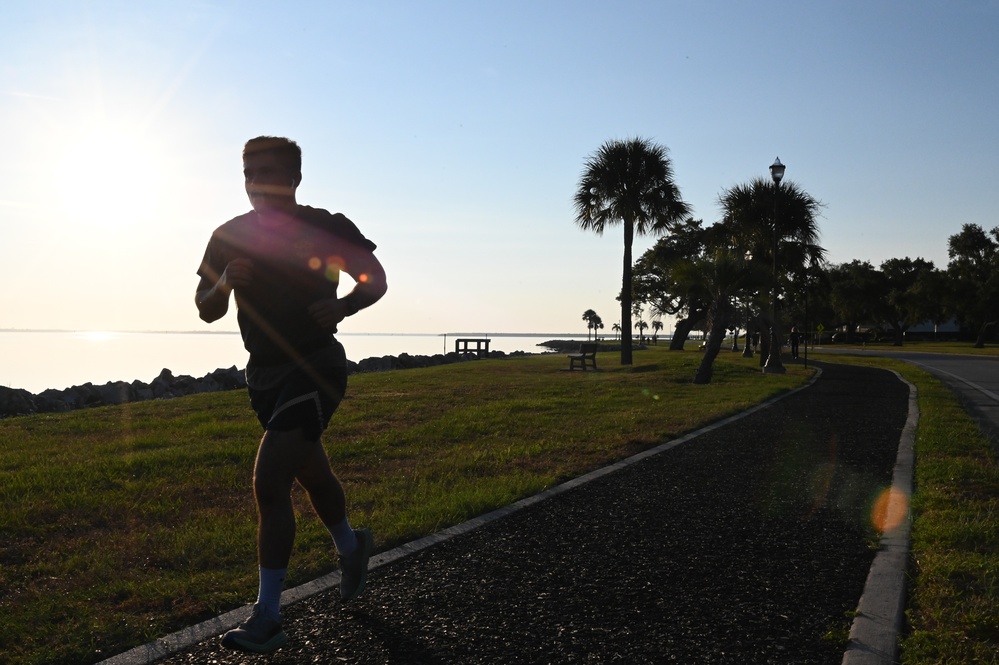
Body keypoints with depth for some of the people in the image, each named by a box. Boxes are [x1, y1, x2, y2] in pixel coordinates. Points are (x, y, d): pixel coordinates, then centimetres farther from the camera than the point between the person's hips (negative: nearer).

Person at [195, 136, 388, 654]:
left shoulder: (327, 227, -8)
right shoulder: (230, 236, 3)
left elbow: (375, 278, 1)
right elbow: (207, 311, 6)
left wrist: (343, 306, -19)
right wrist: (224, 283, -16)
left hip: (315, 367, -6)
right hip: (263, 373, 6)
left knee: (269, 482, -16)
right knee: (312, 475, 20)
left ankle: (267, 618, -8)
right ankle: (351, 547, 48)